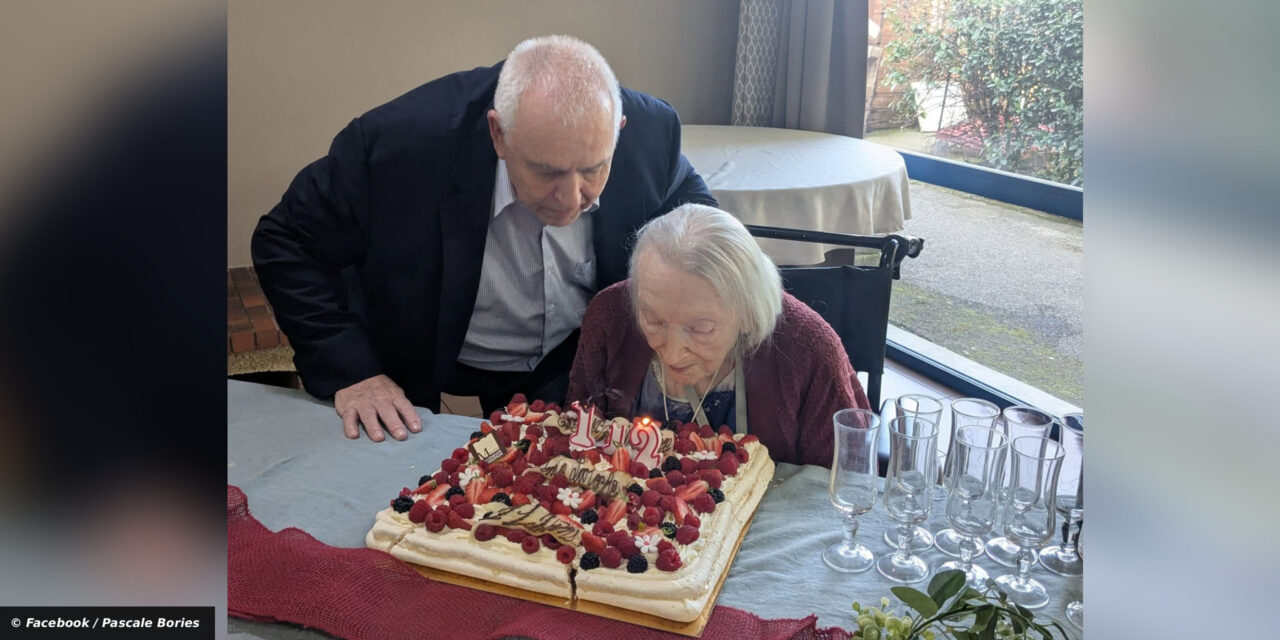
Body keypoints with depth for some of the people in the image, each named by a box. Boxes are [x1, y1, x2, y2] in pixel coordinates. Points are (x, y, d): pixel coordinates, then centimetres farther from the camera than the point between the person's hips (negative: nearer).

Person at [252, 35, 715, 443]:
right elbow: (287, 244, -18)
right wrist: (348, 373, -25)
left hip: (569, 362, 2)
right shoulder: (399, 141, -33)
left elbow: (697, 211, -1)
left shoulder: (652, 130, -25)